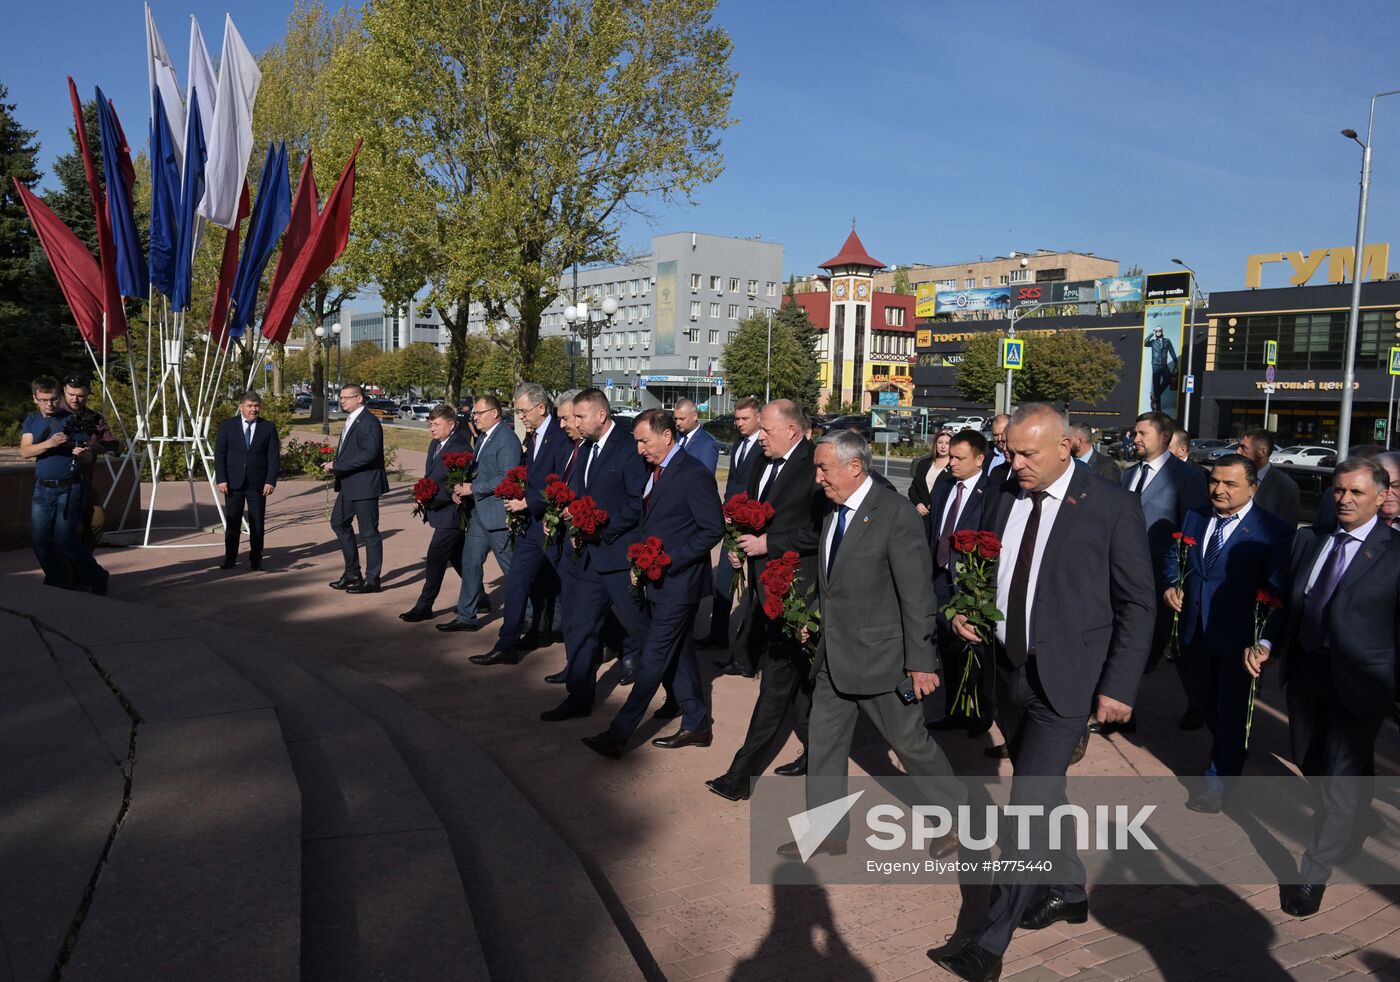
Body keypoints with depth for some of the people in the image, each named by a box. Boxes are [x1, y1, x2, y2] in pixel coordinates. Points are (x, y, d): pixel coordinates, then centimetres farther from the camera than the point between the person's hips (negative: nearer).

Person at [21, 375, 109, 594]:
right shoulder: (31, 421, 10)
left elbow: (90, 453, -3)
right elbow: (25, 452, -4)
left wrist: (83, 452, -26)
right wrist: (49, 443, -22)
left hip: (70, 488, -5)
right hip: (42, 488, 5)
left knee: (65, 541, -7)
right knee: (39, 539, 3)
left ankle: (97, 581, 10)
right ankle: (56, 582, 21)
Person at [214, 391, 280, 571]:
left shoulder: (268, 428, 4)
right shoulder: (227, 426, 4)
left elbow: (274, 456, 1)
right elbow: (219, 454, 2)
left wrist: (271, 481, -7)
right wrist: (221, 479, -7)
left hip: (258, 483, 0)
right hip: (233, 482, 0)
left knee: (257, 523, 3)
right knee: (232, 523, 4)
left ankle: (255, 560, 12)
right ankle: (230, 559, 13)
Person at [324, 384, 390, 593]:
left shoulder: (369, 422, -16)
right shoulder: (350, 421, 15)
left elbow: (369, 454, -25)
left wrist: (337, 466, -22)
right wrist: (334, 465, 4)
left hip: (365, 484, -10)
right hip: (348, 485, 10)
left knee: (369, 532, -1)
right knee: (339, 522, 16)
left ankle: (372, 580, 9)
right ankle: (352, 573, 27)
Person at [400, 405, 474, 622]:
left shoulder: (461, 449, -20)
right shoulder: (435, 444, 9)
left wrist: (431, 498, -22)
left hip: (450, 513, -10)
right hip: (438, 510, 10)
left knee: (435, 559, -5)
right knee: (458, 558, 17)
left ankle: (424, 607, 3)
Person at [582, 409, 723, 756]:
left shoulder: (694, 473, -15)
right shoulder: (654, 470, 11)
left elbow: (713, 529, -16)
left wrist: (669, 561, -19)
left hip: (677, 581, -9)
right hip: (657, 580, 9)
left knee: (654, 658, -4)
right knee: (678, 654, 15)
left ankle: (618, 734, -2)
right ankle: (696, 725, 26)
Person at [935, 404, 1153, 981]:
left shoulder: (1112, 507, -11)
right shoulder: (1002, 500, 4)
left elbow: (1137, 604, -8)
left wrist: (1119, 687, -12)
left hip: (1065, 680, -6)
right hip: (1010, 673, 6)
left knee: (1029, 805, -8)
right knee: (1041, 794, 20)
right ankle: (1068, 892, 42)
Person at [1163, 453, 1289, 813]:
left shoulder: (1274, 530, -15)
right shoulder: (1195, 517, 4)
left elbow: (1278, 589, -18)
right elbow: (1174, 558, 16)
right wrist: (1172, 586, -3)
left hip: (1237, 636, -6)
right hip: (1195, 632, 6)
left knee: (1231, 712, 9)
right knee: (1205, 703, 22)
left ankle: (1218, 782, 26)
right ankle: (1227, 755, 48)